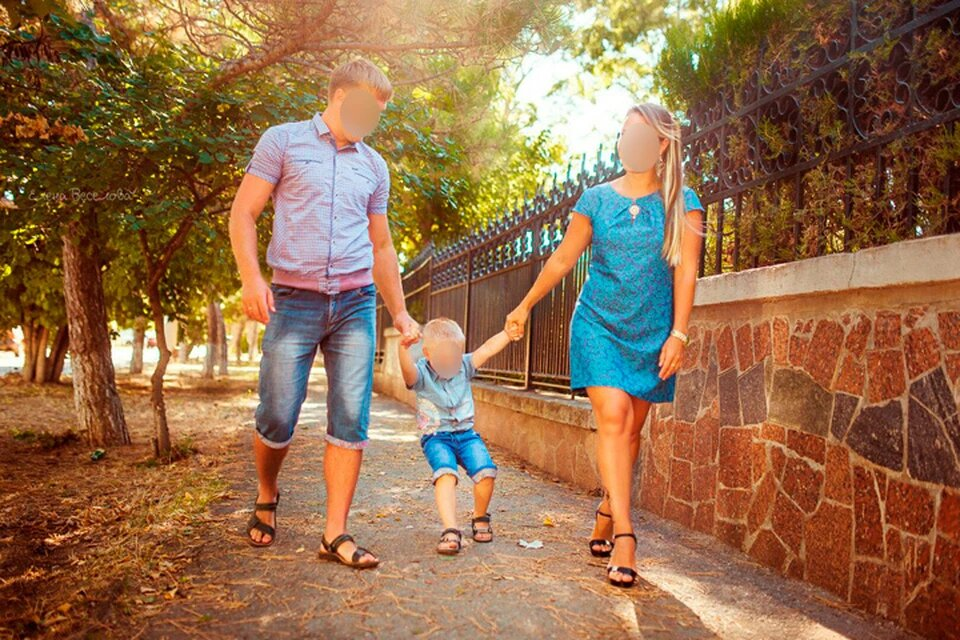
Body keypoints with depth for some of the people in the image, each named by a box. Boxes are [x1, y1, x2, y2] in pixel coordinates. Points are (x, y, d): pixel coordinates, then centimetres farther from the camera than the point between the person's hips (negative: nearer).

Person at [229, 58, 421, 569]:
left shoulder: (374, 166, 18)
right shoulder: (283, 142, 6)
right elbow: (243, 214, 1)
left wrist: (399, 313, 17)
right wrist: (251, 278, -14)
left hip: (356, 304, 3)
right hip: (293, 301, -3)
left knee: (350, 421, -3)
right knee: (277, 418, -1)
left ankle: (336, 534, 6)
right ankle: (266, 499, 30)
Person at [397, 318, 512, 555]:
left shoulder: (464, 366, 5)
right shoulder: (421, 373, -8)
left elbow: (489, 348, -3)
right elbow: (408, 370, -31)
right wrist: (403, 348, -51)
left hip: (466, 433, 3)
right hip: (436, 436, -3)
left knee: (486, 471, -18)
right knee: (446, 474, -30)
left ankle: (480, 518, 10)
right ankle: (451, 532, -32)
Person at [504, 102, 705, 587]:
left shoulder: (681, 204, 2)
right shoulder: (596, 199, 5)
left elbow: (685, 272, -2)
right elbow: (562, 259, 11)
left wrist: (677, 334, -9)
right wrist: (525, 307, 14)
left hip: (651, 333, 1)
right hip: (598, 325, 0)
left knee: (630, 430, 5)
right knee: (612, 417, -15)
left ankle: (605, 516, 25)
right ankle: (624, 535, -14)